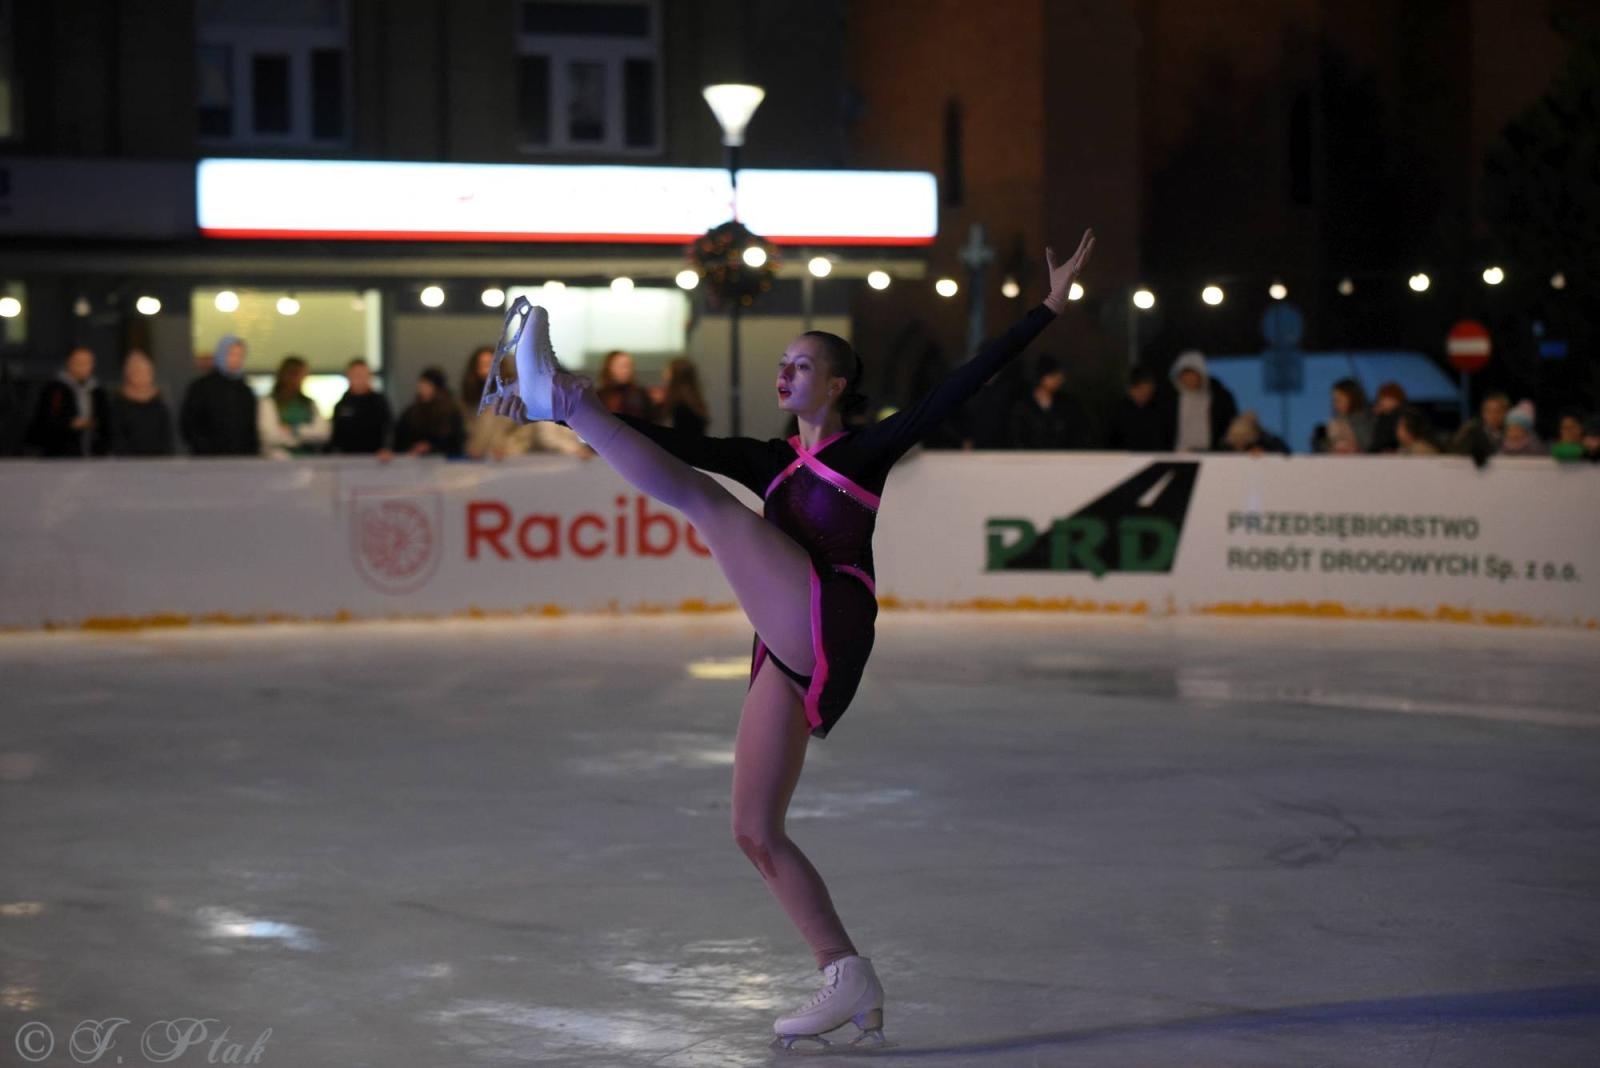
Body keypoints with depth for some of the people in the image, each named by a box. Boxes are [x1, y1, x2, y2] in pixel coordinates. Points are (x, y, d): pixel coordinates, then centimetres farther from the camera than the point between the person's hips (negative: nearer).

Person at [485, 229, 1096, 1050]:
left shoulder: (867, 449, 9)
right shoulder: (773, 461, 27)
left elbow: (963, 384, 3)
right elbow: (675, 443, 20)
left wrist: (1049, 308, -2)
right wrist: (565, 415, 12)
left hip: (825, 627, -8)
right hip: (788, 654, 8)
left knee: (700, 496, -15)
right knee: (755, 833, 4)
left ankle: (559, 392, -10)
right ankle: (849, 982, 6)